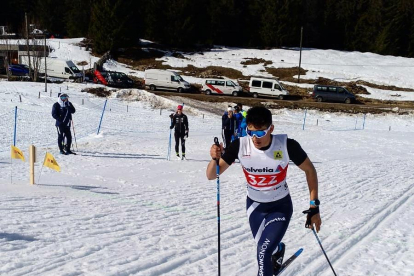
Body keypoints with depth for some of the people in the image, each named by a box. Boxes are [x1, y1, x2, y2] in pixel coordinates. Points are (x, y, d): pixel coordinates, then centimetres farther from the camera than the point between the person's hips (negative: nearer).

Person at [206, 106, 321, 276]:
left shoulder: (287, 145, -28)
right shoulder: (240, 145, -24)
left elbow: (309, 170, -11)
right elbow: (211, 176, -18)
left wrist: (314, 207, -13)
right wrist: (215, 160, -40)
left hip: (280, 206, -3)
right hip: (255, 206, 3)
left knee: (263, 253, -18)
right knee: (267, 248, 24)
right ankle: (278, 249, 60)